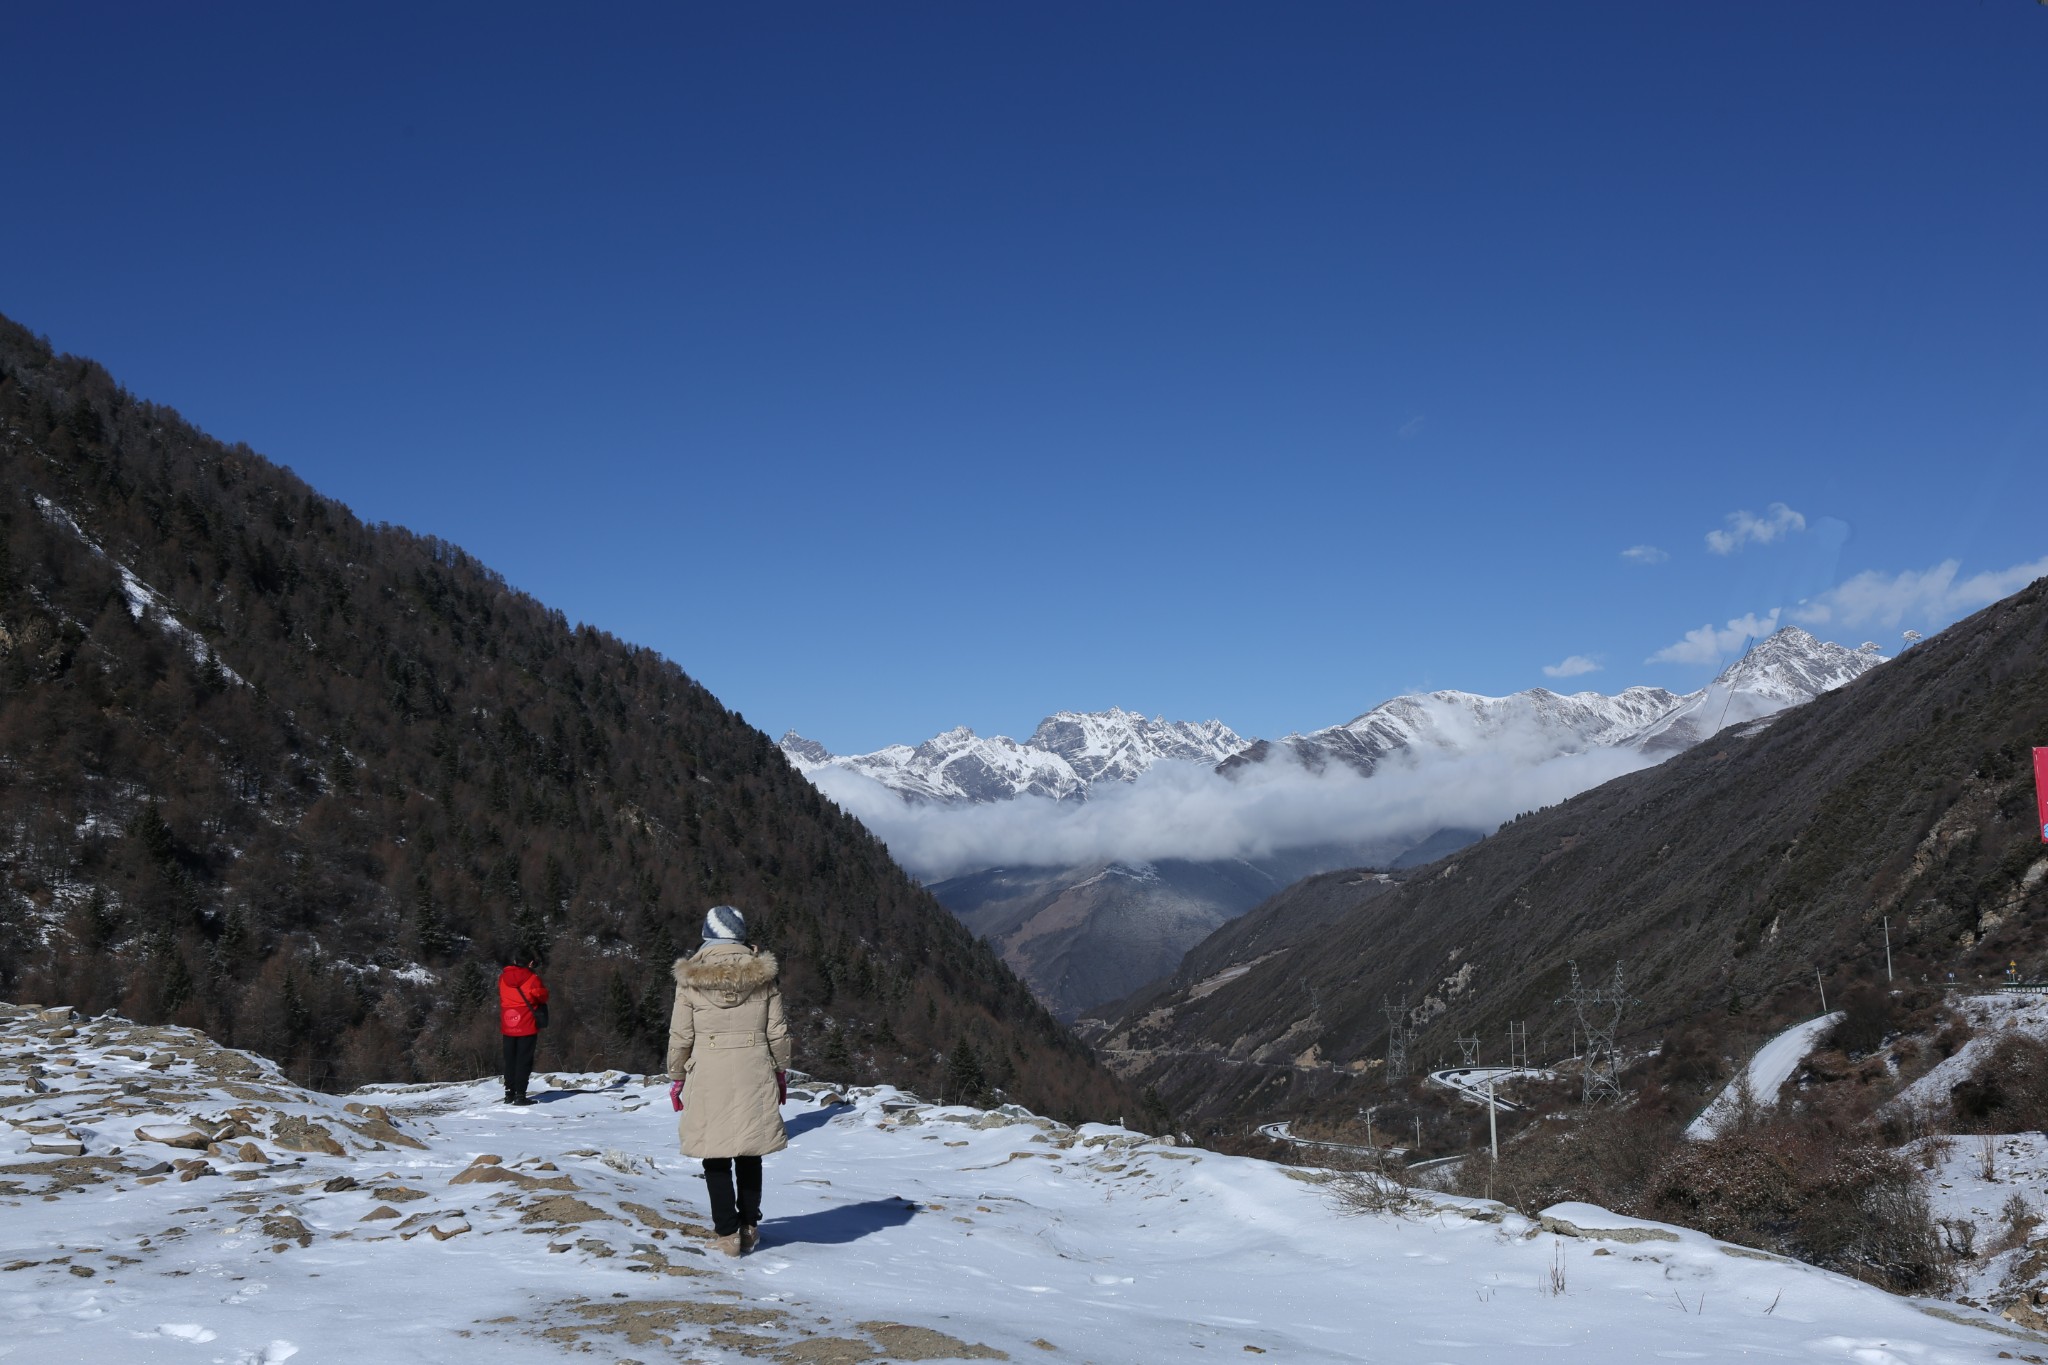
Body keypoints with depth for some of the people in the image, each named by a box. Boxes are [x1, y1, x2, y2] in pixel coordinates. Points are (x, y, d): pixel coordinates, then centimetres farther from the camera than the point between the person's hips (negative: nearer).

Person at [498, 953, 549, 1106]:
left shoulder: (503, 978, 5)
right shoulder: (532, 979, -10)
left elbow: (502, 997, 15)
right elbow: (542, 996, -1)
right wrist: (543, 986, 16)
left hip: (508, 1026, 5)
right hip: (527, 1026, -5)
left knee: (510, 1061, 14)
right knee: (524, 1061, -1)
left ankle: (509, 1093, 17)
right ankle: (520, 1095, -6)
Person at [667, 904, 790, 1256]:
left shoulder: (691, 978, -5)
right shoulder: (763, 974, 0)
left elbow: (680, 1035, -2)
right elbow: (777, 1031, 4)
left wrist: (676, 1077, 10)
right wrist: (781, 1072, 17)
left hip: (709, 1076, -2)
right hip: (755, 1076, 2)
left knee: (716, 1159, 7)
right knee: (749, 1155, 15)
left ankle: (726, 1233, 8)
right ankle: (750, 1226, 21)